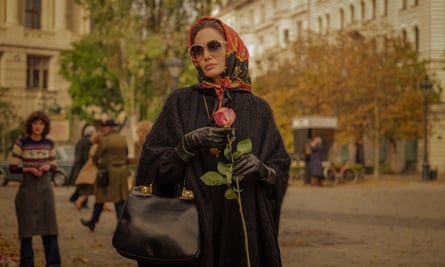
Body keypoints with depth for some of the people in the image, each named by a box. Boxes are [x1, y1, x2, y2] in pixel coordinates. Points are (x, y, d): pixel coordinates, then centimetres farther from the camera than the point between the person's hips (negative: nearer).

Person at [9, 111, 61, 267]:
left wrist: (48, 167, -10)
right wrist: (29, 169, -17)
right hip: (27, 188, -3)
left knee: (49, 223, 0)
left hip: (45, 187, 3)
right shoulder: (21, 143, -4)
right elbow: (12, 167, -2)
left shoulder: (49, 144, 6)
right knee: (27, 225, 0)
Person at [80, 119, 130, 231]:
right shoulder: (123, 139, 4)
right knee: (120, 199, 7)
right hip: (122, 171, 5)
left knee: (100, 197, 9)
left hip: (108, 171, -5)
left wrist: (97, 163, 16)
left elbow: (96, 157, -5)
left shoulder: (104, 140, -14)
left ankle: (92, 222, 23)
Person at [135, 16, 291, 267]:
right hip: (192, 221, -1)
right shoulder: (180, 102, 4)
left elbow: (280, 169, 6)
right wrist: (189, 143, -18)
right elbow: (154, 163, -1)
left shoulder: (258, 108, 7)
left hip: (245, 222, 1)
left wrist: (261, 168, -16)